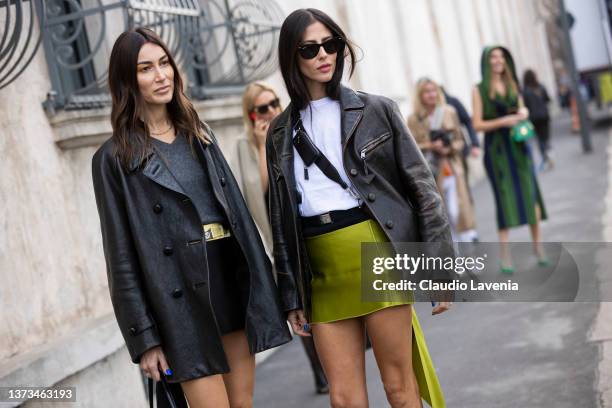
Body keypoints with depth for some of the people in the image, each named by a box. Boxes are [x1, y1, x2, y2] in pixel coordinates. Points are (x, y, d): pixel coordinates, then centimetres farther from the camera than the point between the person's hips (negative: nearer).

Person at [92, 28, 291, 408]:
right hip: (182, 301, -5)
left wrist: (263, 288, 8)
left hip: (234, 279, 5)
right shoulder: (114, 158, -3)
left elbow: (238, 209, 13)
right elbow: (122, 255, -5)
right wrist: (144, 337, -8)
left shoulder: (200, 135, 13)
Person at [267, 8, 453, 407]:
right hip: (324, 276, 3)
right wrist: (292, 296, 11)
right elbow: (282, 218, 13)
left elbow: (421, 186, 1)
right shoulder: (281, 132, 11)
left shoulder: (375, 110, 3)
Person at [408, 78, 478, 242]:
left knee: (457, 211, -7)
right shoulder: (414, 119, 0)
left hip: (452, 169, 0)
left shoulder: (449, 112, 4)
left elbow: (459, 140, 8)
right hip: (429, 172, 0)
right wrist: (430, 146, -16)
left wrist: (449, 149, -12)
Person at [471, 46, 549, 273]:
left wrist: (523, 113, 0)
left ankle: (537, 244, 15)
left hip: (518, 145, 4)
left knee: (530, 193, 2)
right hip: (496, 149, -4)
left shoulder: (512, 85, 12)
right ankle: (504, 255, -1)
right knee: (504, 197, -6)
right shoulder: (480, 89, -2)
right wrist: (503, 121, -18)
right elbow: (477, 124, -6)